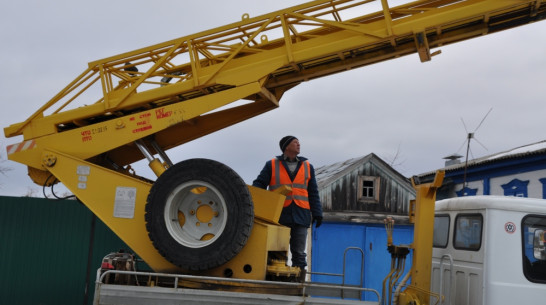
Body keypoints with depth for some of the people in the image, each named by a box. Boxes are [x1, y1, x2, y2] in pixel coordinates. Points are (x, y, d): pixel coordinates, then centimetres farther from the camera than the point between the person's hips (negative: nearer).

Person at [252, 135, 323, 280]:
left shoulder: (307, 167, 16)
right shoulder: (272, 165, 7)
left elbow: (313, 193, 15)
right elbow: (258, 186, 5)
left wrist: (317, 213, 7)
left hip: (301, 216, 2)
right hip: (279, 215, -2)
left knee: (299, 252, 4)